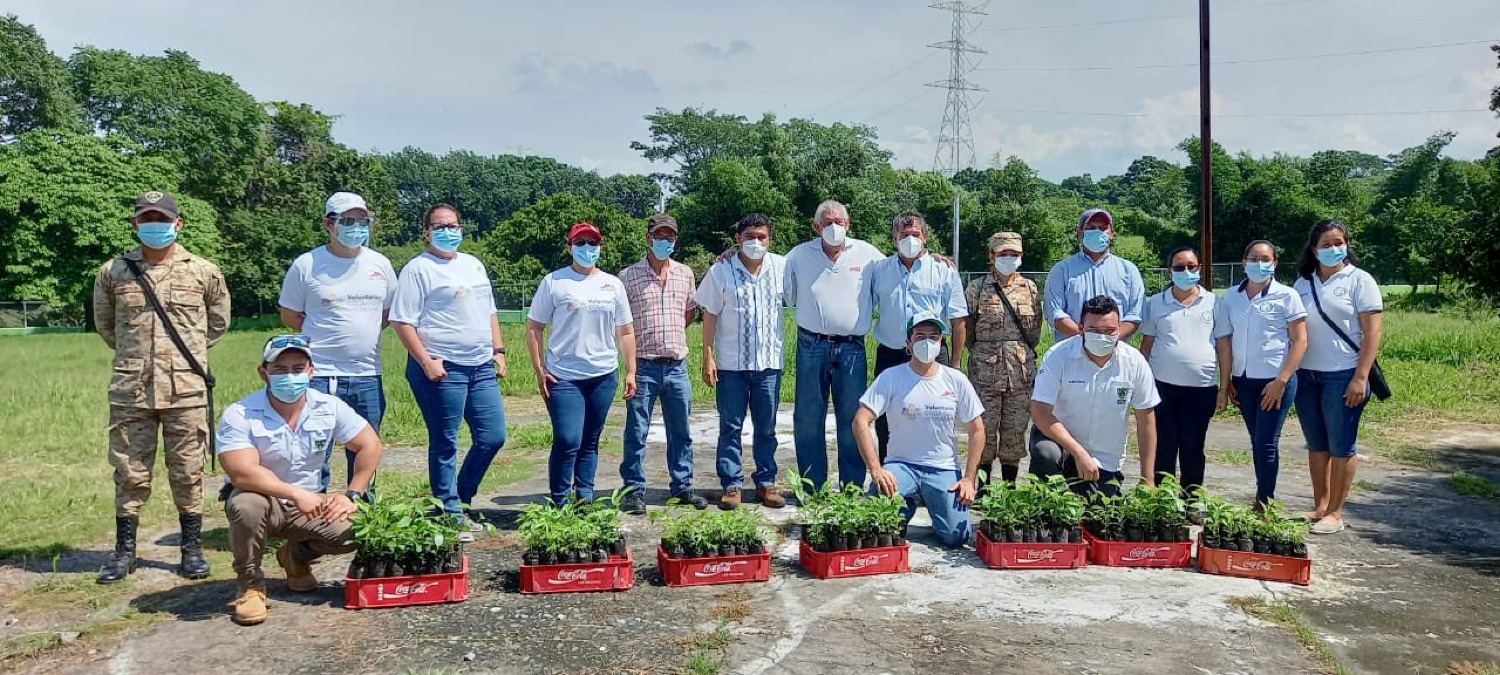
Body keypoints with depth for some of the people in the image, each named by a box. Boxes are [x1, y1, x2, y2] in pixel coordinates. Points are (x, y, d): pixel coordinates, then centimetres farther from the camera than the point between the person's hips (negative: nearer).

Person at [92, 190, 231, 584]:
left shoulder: (204, 272, 3)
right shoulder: (113, 272, 5)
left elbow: (219, 322, 16)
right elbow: (104, 323, 20)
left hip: (186, 389, -1)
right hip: (130, 390, 1)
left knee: (187, 471, 5)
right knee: (130, 471, 7)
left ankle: (192, 549, 15)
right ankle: (124, 550, 19)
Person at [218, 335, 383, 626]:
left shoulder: (329, 407, -6)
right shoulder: (239, 415, -17)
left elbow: (370, 446, -1)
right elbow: (242, 474, -29)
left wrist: (352, 496, -10)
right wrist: (296, 493, -34)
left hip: (310, 504, 3)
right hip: (263, 501, -3)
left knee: (356, 528, -23)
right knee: (247, 505, -38)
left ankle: (297, 555, 13)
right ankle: (250, 583, -9)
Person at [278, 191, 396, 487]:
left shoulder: (380, 264, 8)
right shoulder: (307, 265, -3)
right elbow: (289, 316, 6)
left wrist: (362, 333, 6)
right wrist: (325, 335, 1)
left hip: (368, 376, 4)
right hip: (321, 374, -4)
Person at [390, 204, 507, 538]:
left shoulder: (474, 265, 18)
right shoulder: (418, 269, -5)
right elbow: (403, 322, -10)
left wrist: (498, 351, 15)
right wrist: (426, 362, -17)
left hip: (482, 366, 7)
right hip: (442, 369, -7)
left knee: (493, 437, 7)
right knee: (445, 445, 0)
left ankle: (460, 500, 24)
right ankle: (451, 516, 9)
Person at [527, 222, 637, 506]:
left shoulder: (613, 284, 11)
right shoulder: (554, 282, 1)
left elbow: (626, 332, 13)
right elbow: (533, 327, 2)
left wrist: (631, 371, 7)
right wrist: (539, 369, -5)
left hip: (604, 375, 3)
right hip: (563, 376, -3)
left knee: (590, 442, 10)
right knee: (567, 441, -11)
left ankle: (585, 497, 19)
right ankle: (559, 503, 0)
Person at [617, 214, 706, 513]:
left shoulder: (685, 273, 10)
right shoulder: (628, 276, -2)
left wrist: (671, 332, 13)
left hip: (677, 365, 4)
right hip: (643, 365, -4)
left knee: (681, 431, 11)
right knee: (637, 432, -1)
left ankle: (682, 486, 21)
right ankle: (634, 491, 8)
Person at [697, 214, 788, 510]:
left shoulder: (782, 267, 1)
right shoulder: (721, 271, -2)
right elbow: (710, 315, 0)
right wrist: (708, 357, -5)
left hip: (769, 362, 2)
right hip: (731, 363, -2)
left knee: (767, 428, 9)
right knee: (730, 427, 4)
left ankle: (766, 482, 19)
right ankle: (731, 485, 10)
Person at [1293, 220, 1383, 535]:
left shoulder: (1359, 280, -3)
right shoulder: (1303, 283, 11)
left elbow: (1373, 332, -7)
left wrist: (1360, 378, -14)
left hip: (1343, 376, -5)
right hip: (1307, 375, 5)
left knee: (1341, 447, 2)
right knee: (1316, 445, 11)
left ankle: (1335, 513, 9)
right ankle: (1319, 506, 20)